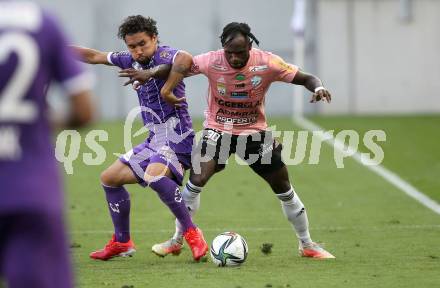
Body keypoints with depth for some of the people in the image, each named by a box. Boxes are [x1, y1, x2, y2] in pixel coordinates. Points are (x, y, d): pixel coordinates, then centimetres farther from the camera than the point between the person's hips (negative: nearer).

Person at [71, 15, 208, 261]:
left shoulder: (166, 56, -14)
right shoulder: (130, 60, 12)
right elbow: (93, 57, 25)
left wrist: (153, 73, -46)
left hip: (176, 135, -10)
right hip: (155, 139, 10)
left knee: (154, 174, -37)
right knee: (110, 178, 17)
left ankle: (192, 234, -29)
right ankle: (122, 243, 28)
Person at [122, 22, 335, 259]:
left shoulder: (267, 63, -20)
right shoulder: (211, 62, -20)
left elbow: (304, 78, -13)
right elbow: (182, 65, -9)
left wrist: (318, 88, -34)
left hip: (255, 132, 1)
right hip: (218, 130, -1)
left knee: (284, 189, 3)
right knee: (196, 181, -18)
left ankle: (307, 245, 22)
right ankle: (176, 241, 0)